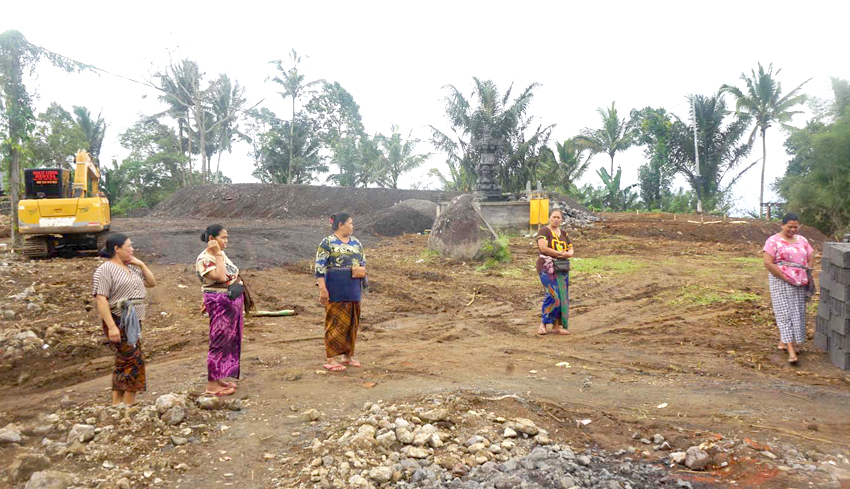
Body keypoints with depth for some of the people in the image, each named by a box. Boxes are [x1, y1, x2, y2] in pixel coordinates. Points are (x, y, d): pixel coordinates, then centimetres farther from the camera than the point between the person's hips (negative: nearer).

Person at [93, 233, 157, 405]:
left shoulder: (132, 268, 15)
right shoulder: (105, 269, -10)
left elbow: (152, 283, 19)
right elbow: (101, 299, -17)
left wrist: (141, 264, 5)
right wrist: (111, 326, -24)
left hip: (133, 322, 8)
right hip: (118, 322, -8)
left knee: (123, 363, 11)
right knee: (134, 360, -10)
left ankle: (116, 403, 19)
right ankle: (129, 404, -3)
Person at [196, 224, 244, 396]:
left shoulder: (221, 254, 11)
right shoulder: (204, 259, -16)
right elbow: (220, 277, -28)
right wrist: (217, 255, -22)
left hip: (234, 302, 9)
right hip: (220, 304, -9)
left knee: (231, 341, 14)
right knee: (220, 342, -5)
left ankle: (220, 379, 24)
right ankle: (212, 385, 4)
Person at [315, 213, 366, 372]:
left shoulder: (356, 243, 13)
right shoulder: (327, 243, -8)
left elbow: (363, 262, 22)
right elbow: (320, 267, -12)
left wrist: (361, 270, 0)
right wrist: (322, 288, -18)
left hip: (353, 291, 7)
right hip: (335, 291, -7)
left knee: (352, 323, 12)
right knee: (335, 323, -3)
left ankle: (348, 355, 24)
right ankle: (331, 359, 4)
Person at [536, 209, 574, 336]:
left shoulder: (564, 234, 14)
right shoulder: (544, 231, -4)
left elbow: (571, 251, 12)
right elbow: (543, 248, -19)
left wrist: (566, 254, -13)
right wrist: (560, 253, -10)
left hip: (562, 269, 6)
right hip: (547, 268, -6)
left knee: (562, 297, 4)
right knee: (553, 295, -15)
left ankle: (557, 326, 10)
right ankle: (543, 324, -3)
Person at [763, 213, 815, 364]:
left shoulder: (802, 240, 12)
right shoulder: (773, 241, -7)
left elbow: (809, 260, 16)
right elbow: (768, 263, -14)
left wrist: (807, 277, 0)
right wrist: (786, 278, -15)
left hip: (800, 283, 6)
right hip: (781, 282, -6)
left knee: (798, 313, 8)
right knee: (785, 313, -8)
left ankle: (783, 341, 24)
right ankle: (791, 351, -11)